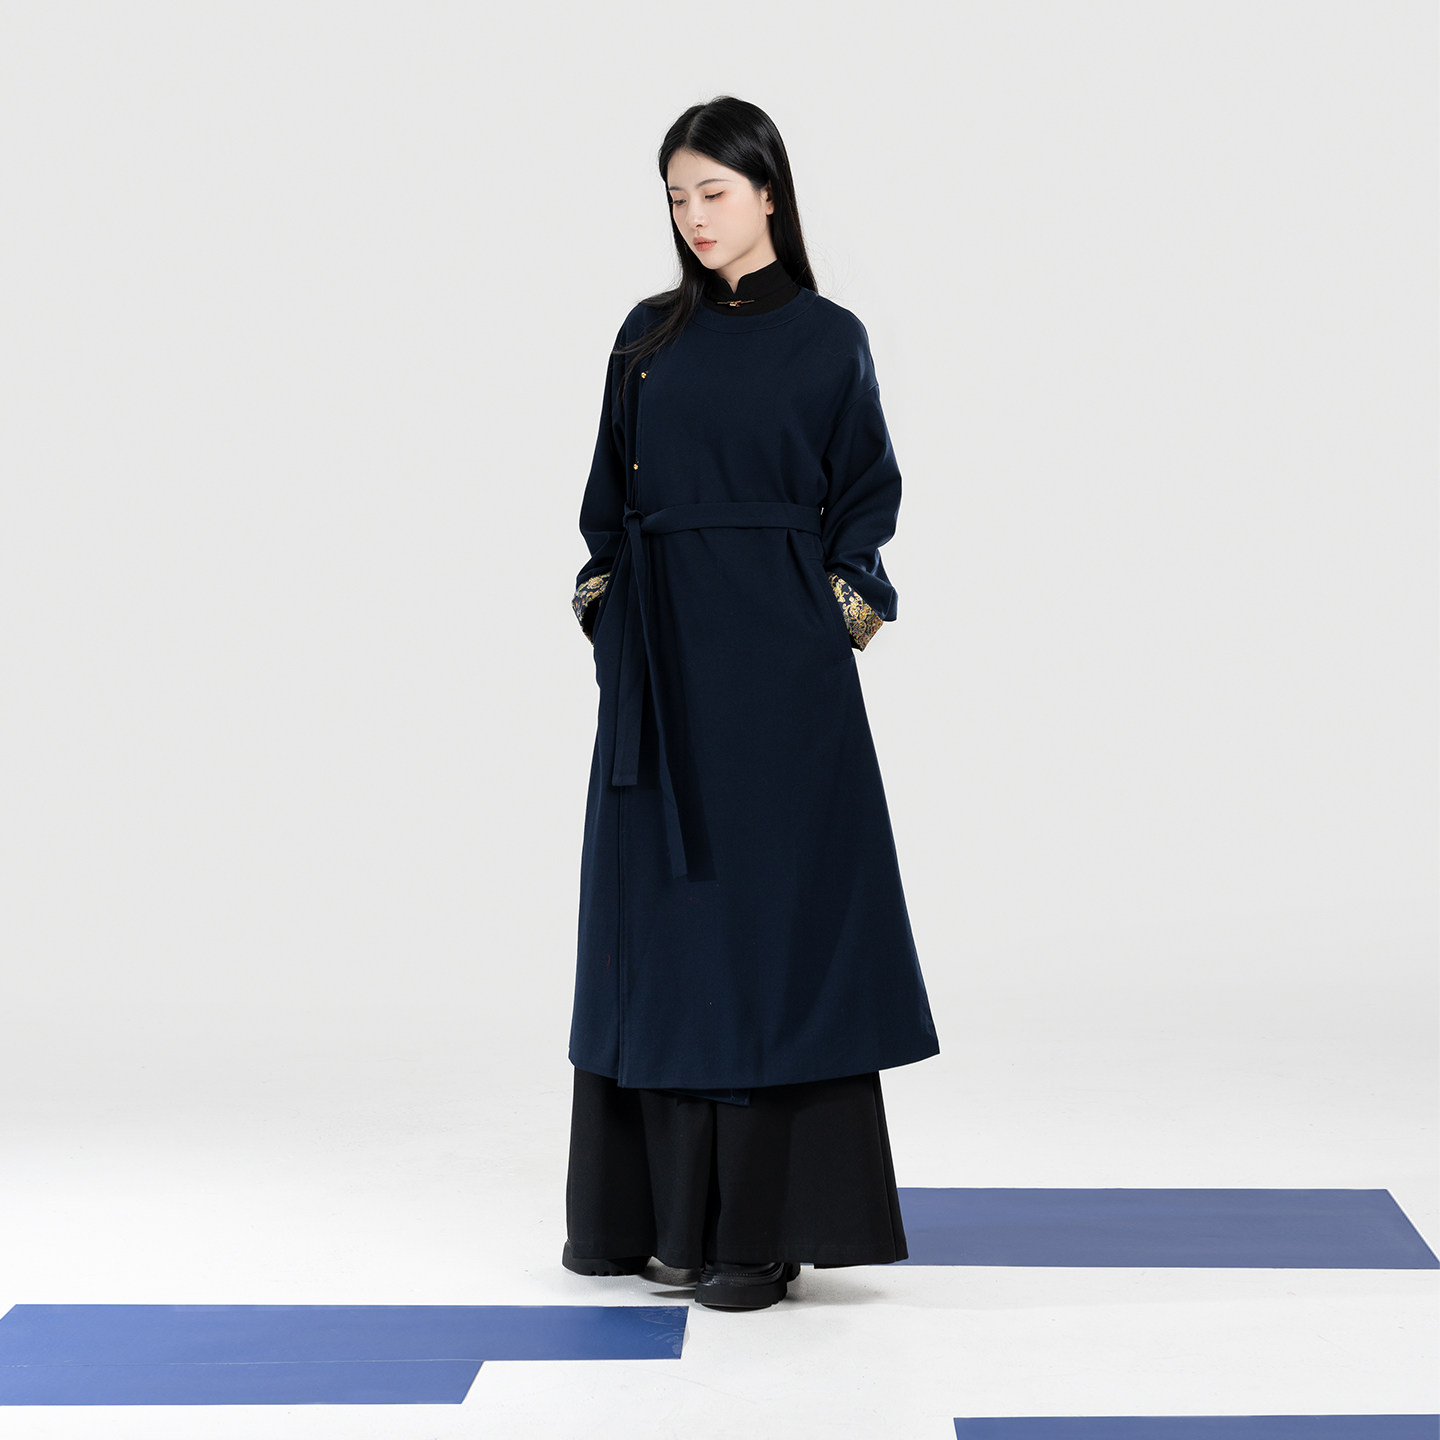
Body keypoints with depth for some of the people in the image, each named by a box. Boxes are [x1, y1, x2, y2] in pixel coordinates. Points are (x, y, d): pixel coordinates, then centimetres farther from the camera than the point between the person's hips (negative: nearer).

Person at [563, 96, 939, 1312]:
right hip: (659, 654, 4)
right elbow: (610, 491, 13)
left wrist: (834, 610, -10)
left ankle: (767, 1226, 3)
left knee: (769, 912, -3)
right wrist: (606, 606, 2)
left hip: (774, 662, -4)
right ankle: (650, 1205, 18)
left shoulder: (827, 339, 1)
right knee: (657, 910, 7)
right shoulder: (649, 336, 11)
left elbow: (866, 495, 2)